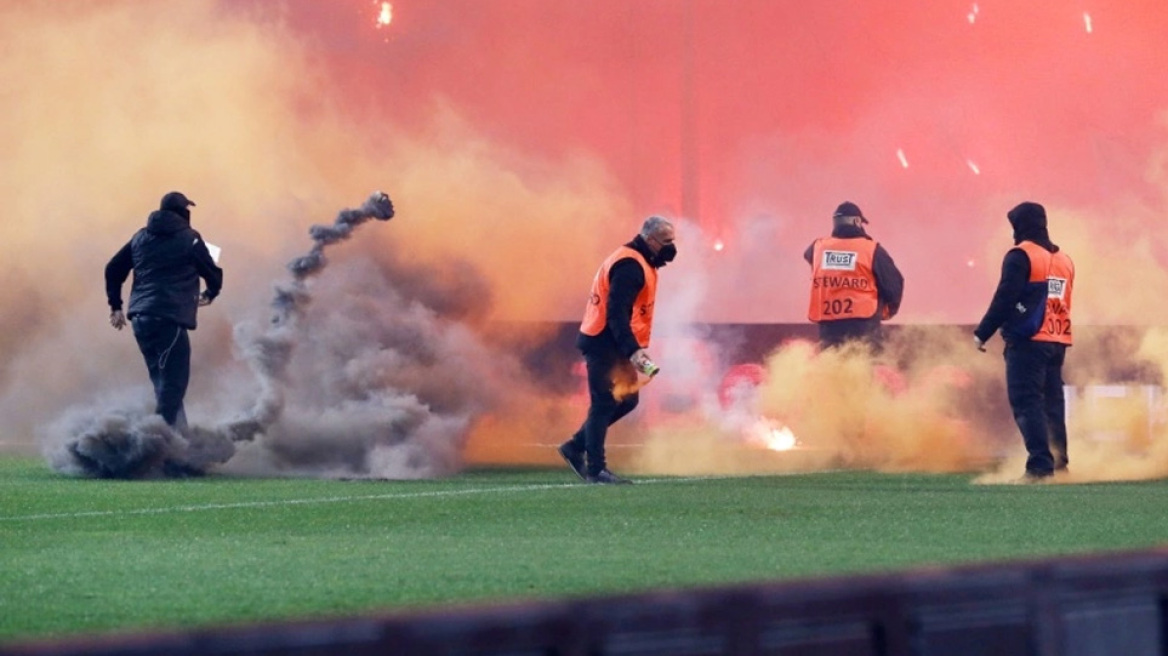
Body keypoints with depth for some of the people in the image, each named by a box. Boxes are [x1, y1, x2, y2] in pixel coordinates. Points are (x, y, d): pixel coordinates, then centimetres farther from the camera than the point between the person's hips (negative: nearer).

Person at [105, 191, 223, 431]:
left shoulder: (141, 237, 16)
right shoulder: (189, 239, 0)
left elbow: (113, 269, 15)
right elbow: (213, 275, 4)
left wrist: (115, 305, 20)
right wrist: (209, 294, 25)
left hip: (140, 319, 7)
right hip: (170, 319, -7)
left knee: (163, 381, 15)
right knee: (173, 381, -7)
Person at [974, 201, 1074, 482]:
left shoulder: (1021, 256, -7)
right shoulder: (1064, 259, 16)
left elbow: (1004, 299, -12)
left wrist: (982, 333, -5)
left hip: (1028, 341, -8)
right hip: (1057, 342, 8)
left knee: (1026, 402, -11)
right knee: (1052, 403, 13)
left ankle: (1040, 466, -23)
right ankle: (1059, 464, 14)